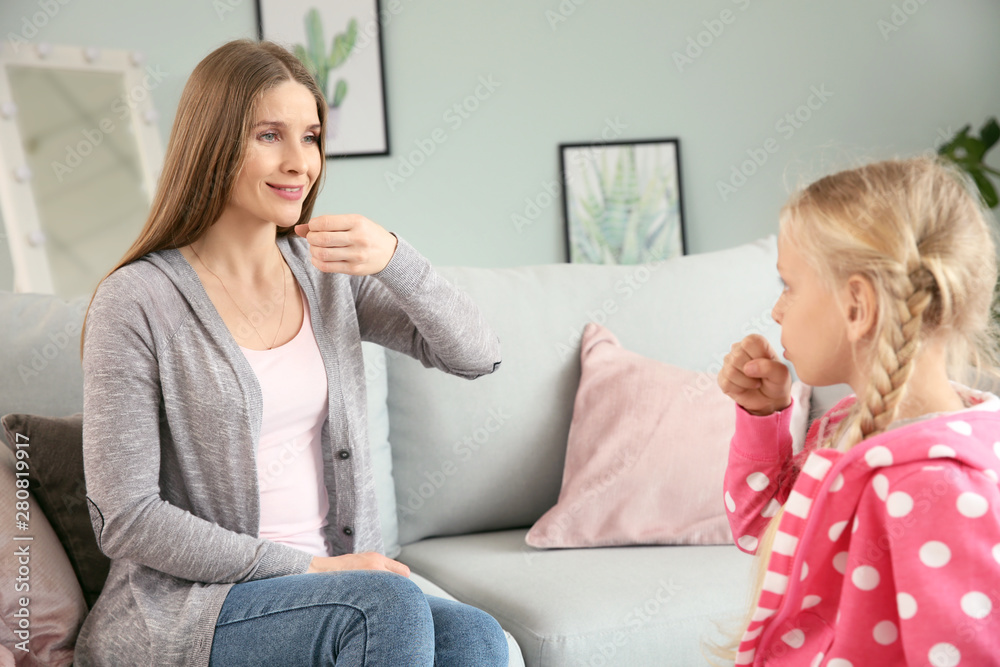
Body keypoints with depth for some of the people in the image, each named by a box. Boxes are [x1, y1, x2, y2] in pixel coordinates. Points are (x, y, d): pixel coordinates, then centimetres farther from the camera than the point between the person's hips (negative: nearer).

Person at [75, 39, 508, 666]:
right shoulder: (136, 301, -8)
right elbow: (126, 520, -10)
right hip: (184, 607, -5)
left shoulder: (329, 274, 9)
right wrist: (307, 567, -14)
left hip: (334, 585, 5)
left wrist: (393, 258, -17)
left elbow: (478, 355, 0)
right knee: (389, 604, -31)